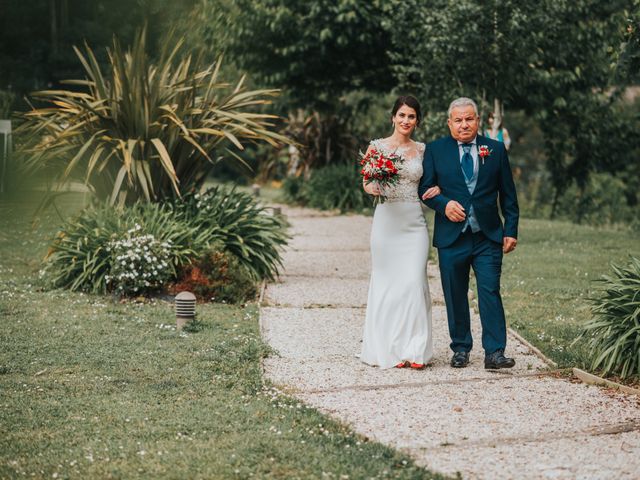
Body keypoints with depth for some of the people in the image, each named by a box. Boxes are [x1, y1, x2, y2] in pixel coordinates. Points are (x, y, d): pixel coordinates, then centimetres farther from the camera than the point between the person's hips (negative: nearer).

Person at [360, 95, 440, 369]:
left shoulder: (422, 150, 10)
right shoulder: (377, 146, 3)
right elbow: (366, 182, 4)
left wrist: (436, 190, -2)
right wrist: (372, 188, -18)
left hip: (414, 222, 2)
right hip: (387, 220, -2)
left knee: (414, 282, -5)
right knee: (387, 282, 0)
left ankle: (414, 349, 0)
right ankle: (390, 349, 9)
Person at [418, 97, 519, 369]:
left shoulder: (496, 149, 7)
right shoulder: (436, 150, 5)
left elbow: (508, 194, 9)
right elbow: (425, 188, 4)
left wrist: (511, 230, 3)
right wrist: (444, 204, -16)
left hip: (488, 237, 0)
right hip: (451, 237, 1)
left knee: (490, 293, -7)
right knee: (455, 296, 8)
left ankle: (494, 353, -6)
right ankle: (460, 349, 20)